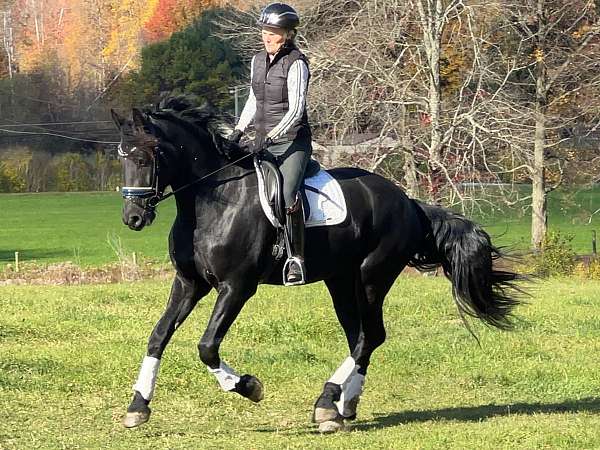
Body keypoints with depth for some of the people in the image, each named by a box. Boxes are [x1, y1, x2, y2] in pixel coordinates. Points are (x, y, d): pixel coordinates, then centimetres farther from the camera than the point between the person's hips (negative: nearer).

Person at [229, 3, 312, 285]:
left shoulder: (296, 63, -12)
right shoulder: (258, 61, 11)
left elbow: (295, 110, -17)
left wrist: (270, 137, -24)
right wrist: (239, 131, 12)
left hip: (292, 142, -8)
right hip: (263, 141, 8)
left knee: (288, 197, -25)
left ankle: (296, 259, -23)